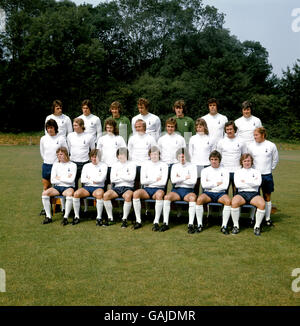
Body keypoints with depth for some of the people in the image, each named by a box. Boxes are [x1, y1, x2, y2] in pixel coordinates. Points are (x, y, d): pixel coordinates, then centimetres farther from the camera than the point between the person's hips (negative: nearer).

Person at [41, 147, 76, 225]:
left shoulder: (72, 165, 3)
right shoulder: (55, 164, 13)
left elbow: (71, 180, -10)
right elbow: (52, 180, 4)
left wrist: (59, 178, -3)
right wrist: (66, 178, -4)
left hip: (68, 187, -4)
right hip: (57, 187, 4)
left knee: (70, 194, -38)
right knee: (45, 193, -23)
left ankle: (66, 217, -28)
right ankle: (48, 216, -14)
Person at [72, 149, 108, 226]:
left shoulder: (103, 166, 10)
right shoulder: (86, 166, 19)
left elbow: (101, 179, -5)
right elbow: (82, 179, 7)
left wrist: (89, 178, 3)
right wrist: (93, 181, -1)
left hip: (98, 187, -3)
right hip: (87, 187, 3)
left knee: (99, 194, -39)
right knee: (76, 193, -27)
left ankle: (99, 217, -28)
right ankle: (77, 216, -13)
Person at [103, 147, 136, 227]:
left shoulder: (131, 164, 9)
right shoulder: (115, 165, 18)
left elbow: (131, 178, -7)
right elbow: (112, 179, 5)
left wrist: (119, 175, -4)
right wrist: (125, 177, -3)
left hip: (128, 187, -3)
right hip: (117, 187, 3)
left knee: (128, 196, -38)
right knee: (105, 195, -26)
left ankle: (124, 219, -24)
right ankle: (110, 218, -15)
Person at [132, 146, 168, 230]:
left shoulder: (163, 165, 6)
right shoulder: (145, 164, 13)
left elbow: (163, 182, -7)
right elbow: (142, 181, 3)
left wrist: (149, 181, -3)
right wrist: (155, 179, -3)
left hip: (158, 189, -2)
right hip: (146, 190, 2)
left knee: (159, 194, -38)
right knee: (136, 193, -29)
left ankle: (156, 222, -34)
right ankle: (138, 221, -22)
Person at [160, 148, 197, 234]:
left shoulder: (192, 167, 7)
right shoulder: (175, 166, 14)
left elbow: (193, 181, -9)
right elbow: (173, 180, -2)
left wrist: (179, 179, -2)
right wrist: (185, 177, -5)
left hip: (188, 191, -2)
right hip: (176, 190, 2)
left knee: (193, 198, -36)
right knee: (166, 197, -29)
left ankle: (191, 224, -34)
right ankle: (165, 223, -23)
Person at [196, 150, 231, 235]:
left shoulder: (224, 171, 12)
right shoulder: (205, 170, 13)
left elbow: (225, 186, -2)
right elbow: (204, 185, -2)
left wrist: (210, 185, -3)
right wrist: (217, 183, -3)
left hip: (220, 193, 0)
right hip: (208, 193, 0)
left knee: (228, 201, -33)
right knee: (199, 199, -32)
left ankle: (224, 226, -25)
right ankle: (200, 224, -22)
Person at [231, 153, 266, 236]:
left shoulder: (256, 172, 20)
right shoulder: (238, 172, 18)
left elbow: (258, 183, -1)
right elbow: (237, 184, -1)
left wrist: (245, 181, -2)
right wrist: (252, 183, 0)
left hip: (254, 194, 1)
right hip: (241, 193, -1)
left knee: (262, 204, -33)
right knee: (234, 202, -35)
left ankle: (257, 226, -16)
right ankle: (236, 225, -18)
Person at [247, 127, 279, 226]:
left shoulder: (271, 145, -4)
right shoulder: (250, 146, -2)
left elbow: (275, 159, 10)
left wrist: (270, 169, 10)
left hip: (267, 175, 0)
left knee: (267, 197, 9)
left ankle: (268, 218, 19)